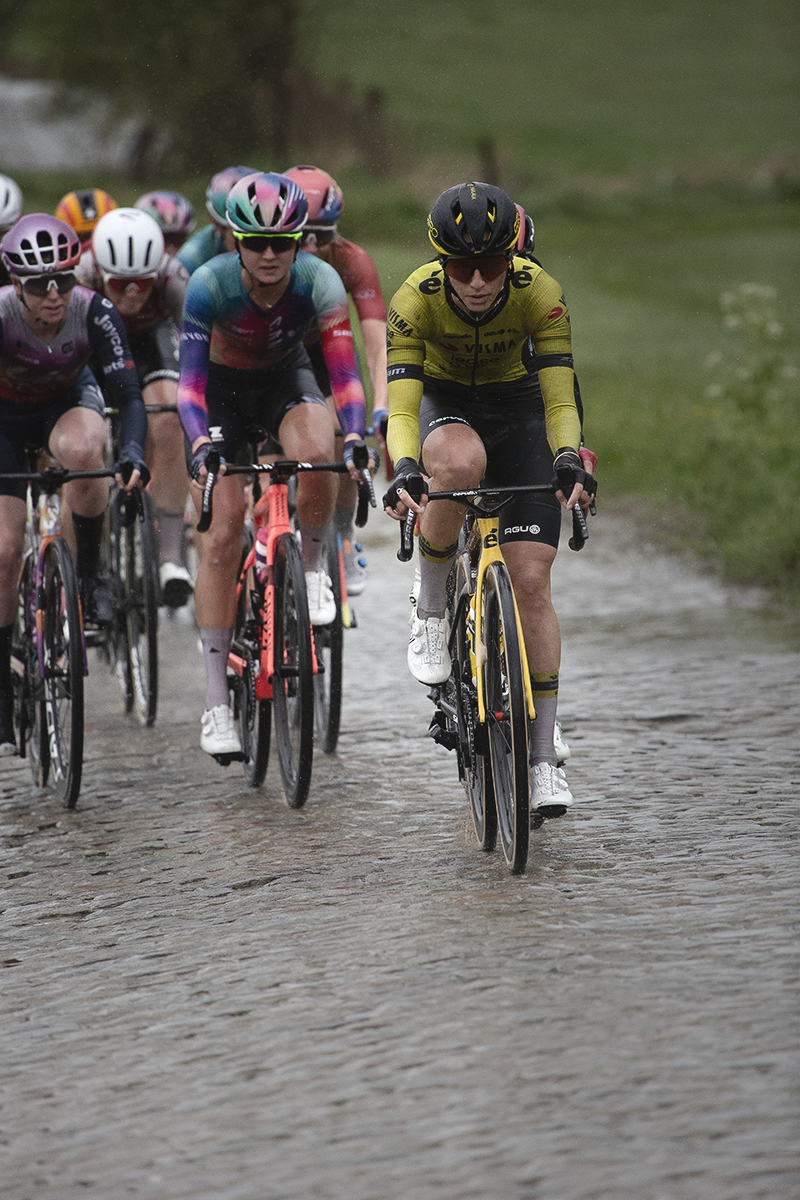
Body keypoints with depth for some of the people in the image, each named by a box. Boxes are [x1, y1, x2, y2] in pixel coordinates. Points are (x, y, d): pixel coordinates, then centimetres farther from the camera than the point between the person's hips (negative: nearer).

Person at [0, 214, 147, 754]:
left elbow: (129, 392, -33)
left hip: (68, 401, 0)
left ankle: (90, 571, -13)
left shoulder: (95, 314, -29)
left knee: (82, 450, -38)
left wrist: (133, 452, -51)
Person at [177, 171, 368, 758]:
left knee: (317, 452, -35)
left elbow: (346, 373, -30)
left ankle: (315, 567, -4)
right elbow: (190, 383, -34)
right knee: (222, 534, -12)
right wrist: (202, 444, -51)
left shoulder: (319, 282, -27)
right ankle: (217, 700, -6)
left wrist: (354, 438, -48)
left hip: (287, 379, 1)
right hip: (222, 388, -1)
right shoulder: (210, 284, -30)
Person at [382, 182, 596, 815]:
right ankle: (432, 609, -16)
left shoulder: (539, 293, -27)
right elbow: (401, 406, -32)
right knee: (459, 462, -40)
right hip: (444, 403, -1)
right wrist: (404, 471, -50)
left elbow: (560, 399, -28)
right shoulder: (415, 299, -28)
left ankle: (544, 756, -4)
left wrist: (569, 460, -47)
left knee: (530, 578, -11)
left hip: (515, 407, 1)